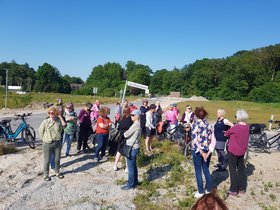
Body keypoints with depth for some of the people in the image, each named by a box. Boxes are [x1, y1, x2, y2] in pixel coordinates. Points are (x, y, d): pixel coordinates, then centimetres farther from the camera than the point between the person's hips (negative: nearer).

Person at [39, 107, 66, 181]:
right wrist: (44, 138, 2)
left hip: (57, 143, 3)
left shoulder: (59, 121, -4)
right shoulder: (45, 121, -11)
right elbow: (41, 130, -1)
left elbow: (64, 124, -14)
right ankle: (46, 175, 26)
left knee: (57, 159, 17)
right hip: (47, 144, -2)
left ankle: (57, 172, 37)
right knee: (47, 160, 9)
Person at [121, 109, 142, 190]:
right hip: (134, 147, 10)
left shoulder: (135, 124, -20)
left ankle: (130, 184, 10)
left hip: (132, 148, -10)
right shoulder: (137, 124, 11)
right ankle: (135, 181, 31)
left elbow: (126, 134, -19)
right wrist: (126, 133, -4)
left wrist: (124, 133, 2)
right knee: (133, 166, 19)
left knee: (131, 167, 0)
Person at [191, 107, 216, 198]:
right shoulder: (209, 125, 3)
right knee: (206, 170, 18)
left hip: (197, 150, -5)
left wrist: (201, 152, -14)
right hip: (207, 150, 5)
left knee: (198, 171, 8)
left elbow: (195, 141, -18)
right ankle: (209, 190, 28)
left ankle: (200, 192, 17)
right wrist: (208, 152, -5)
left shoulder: (195, 125, -11)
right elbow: (213, 141, -1)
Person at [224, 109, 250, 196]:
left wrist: (226, 134, 16)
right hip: (242, 151, 6)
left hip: (233, 151, -6)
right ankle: (242, 189, 25)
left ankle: (234, 190, 10)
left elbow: (226, 134, -4)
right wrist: (232, 134, 6)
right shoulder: (247, 127, -3)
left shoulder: (235, 127, -21)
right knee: (241, 168, 16)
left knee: (233, 169, 4)